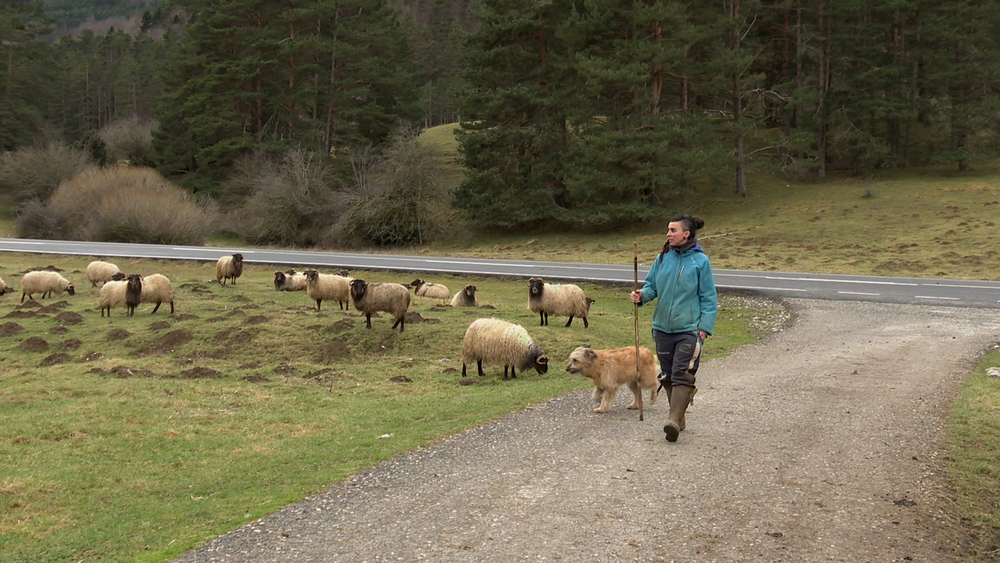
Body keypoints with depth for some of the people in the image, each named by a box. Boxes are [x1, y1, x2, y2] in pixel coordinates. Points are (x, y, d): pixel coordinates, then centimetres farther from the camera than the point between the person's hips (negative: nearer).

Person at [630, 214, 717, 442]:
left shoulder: (700, 261, -5)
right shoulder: (663, 258, 6)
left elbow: (709, 298, -3)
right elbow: (652, 286, 11)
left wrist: (704, 327, -9)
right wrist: (642, 295, -11)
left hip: (688, 329, -5)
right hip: (663, 327, 5)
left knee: (682, 374, -13)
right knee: (668, 375, 11)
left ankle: (674, 421, -18)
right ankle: (678, 418, 23)